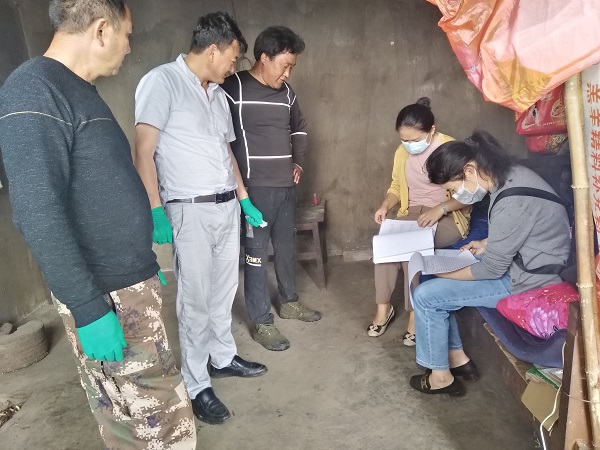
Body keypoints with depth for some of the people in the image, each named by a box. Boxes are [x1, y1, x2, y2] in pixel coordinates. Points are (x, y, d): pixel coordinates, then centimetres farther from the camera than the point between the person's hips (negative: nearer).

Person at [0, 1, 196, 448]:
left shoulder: (79, 91, 14)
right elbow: (37, 213, -23)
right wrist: (88, 308, -22)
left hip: (130, 281, 9)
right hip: (105, 294, -9)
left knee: (131, 414, 20)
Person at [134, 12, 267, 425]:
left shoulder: (218, 94, 15)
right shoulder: (162, 81, -9)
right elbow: (144, 151, -14)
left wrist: (245, 200, 19)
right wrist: (156, 211, -20)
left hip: (227, 206, 7)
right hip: (190, 210, -7)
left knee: (224, 290, 16)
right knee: (196, 301, 0)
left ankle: (223, 358, 34)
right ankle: (197, 386, 15)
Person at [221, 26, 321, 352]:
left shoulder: (286, 92, 10)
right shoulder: (233, 88, -10)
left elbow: (299, 128, 26)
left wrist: (298, 162, 13)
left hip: (286, 186, 7)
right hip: (254, 188, -7)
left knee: (286, 246, 18)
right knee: (256, 255, 1)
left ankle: (289, 302, 37)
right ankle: (261, 323, 13)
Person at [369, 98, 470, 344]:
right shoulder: (402, 152, 4)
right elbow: (396, 186, 14)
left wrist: (440, 208, -27)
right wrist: (385, 205, -7)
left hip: (448, 217, -5)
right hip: (412, 214, 5)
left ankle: (416, 312, -16)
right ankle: (383, 307, -11)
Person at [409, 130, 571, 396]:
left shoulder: (512, 202, -31)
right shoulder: (510, 175, -2)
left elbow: (492, 269, -23)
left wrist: (444, 273, -10)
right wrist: (487, 245, 5)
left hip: (523, 280, -10)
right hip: (516, 260, 10)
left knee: (425, 296, -11)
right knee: (433, 277, 11)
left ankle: (441, 376, 9)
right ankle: (456, 357, 19)